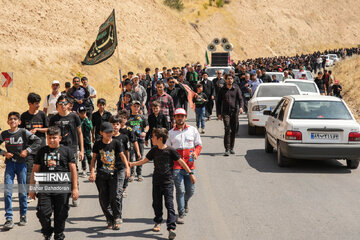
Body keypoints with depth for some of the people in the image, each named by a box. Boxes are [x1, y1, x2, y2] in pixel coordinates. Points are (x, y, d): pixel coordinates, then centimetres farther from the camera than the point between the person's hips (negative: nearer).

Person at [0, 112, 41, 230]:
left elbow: (38, 141, -5)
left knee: (22, 191, 7)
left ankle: (23, 216, 21)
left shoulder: (24, 132, -4)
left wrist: (27, 150, -12)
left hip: (21, 163, -1)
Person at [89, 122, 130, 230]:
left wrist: (127, 167, -25)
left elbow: (122, 155, -10)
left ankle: (117, 218, 5)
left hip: (116, 173, -2)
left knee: (115, 196, -13)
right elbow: (94, 158, 7)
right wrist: (92, 172, -4)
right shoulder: (98, 144, 3)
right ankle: (110, 220, 20)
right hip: (102, 174, 2)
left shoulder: (116, 143, -1)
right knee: (103, 199, 3)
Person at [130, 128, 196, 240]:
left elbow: (181, 162, -4)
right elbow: (144, 160, 15)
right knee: (156, 203, 14)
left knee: (169, 204, -10)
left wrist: (190, 173, -3)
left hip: (168, 182, -5)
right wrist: (131, 164, 6)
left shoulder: (170, 150, -10)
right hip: (156, 181, 5)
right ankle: (158, 222, 35)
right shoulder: (154, 151, 5)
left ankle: (171, 228, -15)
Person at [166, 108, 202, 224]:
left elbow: (198, 144, 14)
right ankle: (181, 214, 2)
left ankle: (185, 202, 41)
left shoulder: (192, 130, 8)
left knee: (190, 190, 7)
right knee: (180, 190, -7)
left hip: (190, 165, 1)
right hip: (176, 166, -1)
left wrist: (196, 153, -7)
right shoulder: (171, 133, 6)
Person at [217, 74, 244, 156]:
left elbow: (240, 99, 2)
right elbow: (219, 102, 13)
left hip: (235, 112, 2)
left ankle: (231, 148, 19)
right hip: (225, 112, -2)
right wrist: (219, 113, 7)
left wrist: (241, 107, -18)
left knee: (234, 130, 6)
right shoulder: (222, 90, 9)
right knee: (227, 130, -13)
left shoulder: (236, 89, 9)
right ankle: (227, 149, -15)